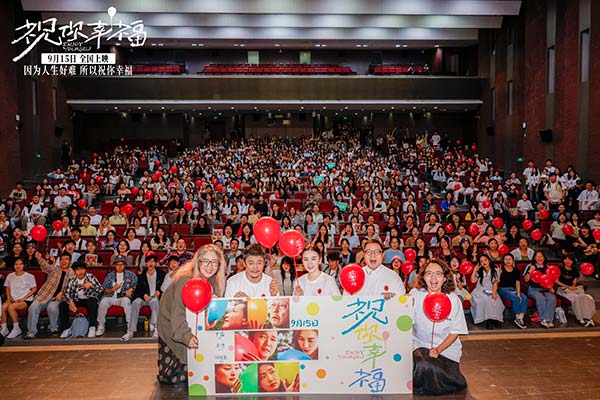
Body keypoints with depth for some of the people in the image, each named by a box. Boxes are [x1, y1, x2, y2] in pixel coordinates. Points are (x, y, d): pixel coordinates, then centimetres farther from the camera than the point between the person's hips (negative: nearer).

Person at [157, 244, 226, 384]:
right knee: (172, 377, -4)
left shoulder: (214, 282, -8)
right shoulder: (185, 280, -28)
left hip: (197, 330, 5)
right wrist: (187, 336, -49)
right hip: (171, 329, -5)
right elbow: (178, 314, -34)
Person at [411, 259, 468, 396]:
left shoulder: (453, 300, -4)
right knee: (423, 366, -29)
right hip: (420, 344, 0)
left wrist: (438, 349, -15)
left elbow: (455, 332, -1)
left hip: (447, 347, 1)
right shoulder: (415, 294, -5)